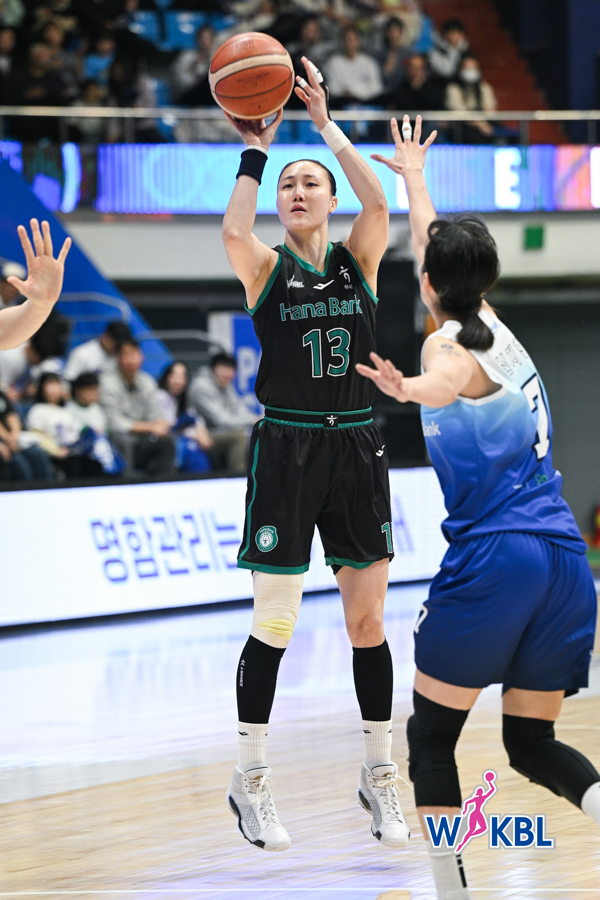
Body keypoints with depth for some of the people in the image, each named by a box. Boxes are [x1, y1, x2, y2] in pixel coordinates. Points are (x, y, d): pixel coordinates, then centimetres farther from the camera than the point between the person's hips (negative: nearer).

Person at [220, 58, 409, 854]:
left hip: (357, 449, 2)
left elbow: (379, 203, -15)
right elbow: (233, 230, -23)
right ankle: (250, 780, 10)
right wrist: (255, 148, -14)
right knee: (274, 624, -1)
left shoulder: (359, 261, 5)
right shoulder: (267, 268, 0)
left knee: (368, 620, 6)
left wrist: (326, 123, -12)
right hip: (286, 451, -2)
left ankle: (379, 774, 18)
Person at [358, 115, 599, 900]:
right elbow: (440, 246, 37)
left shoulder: (449, 341, -4)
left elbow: (450, 381, -32)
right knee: (533, 744, 9)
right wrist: (413, 176, 53)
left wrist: (409, 390, -54)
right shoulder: (494, 327, 17)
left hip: (491, 560, -7)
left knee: (430, 737, 6)